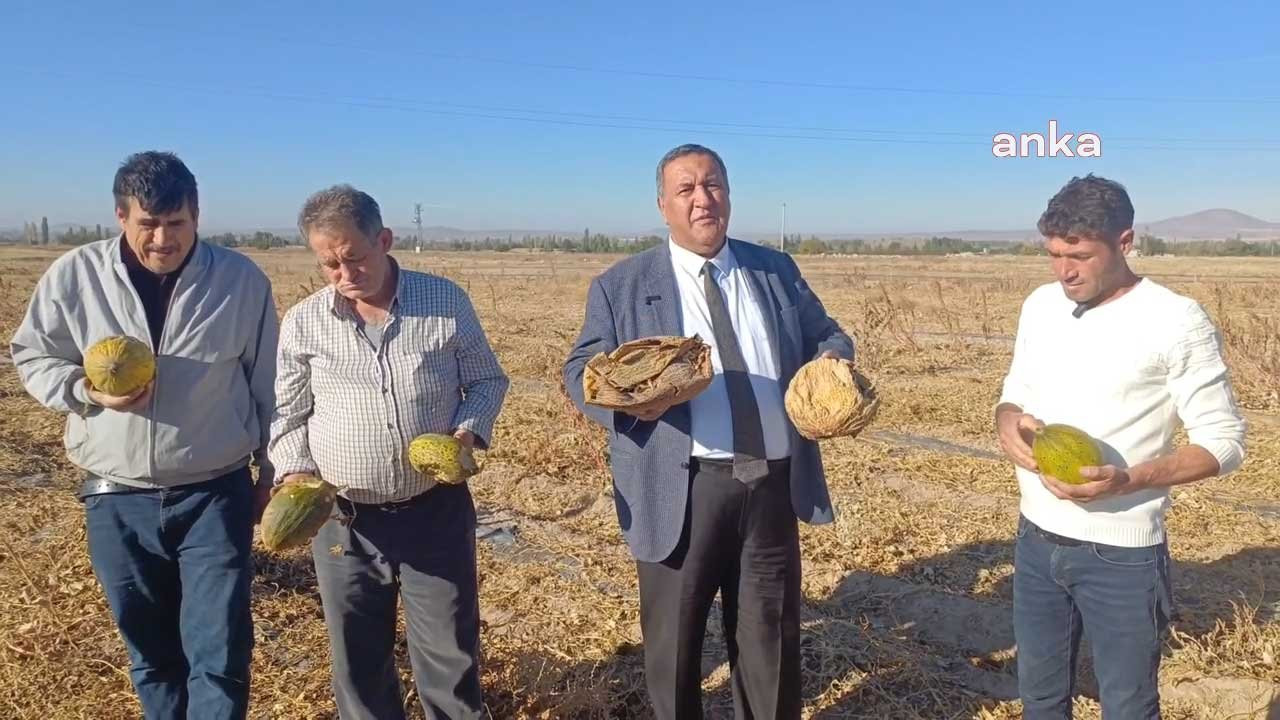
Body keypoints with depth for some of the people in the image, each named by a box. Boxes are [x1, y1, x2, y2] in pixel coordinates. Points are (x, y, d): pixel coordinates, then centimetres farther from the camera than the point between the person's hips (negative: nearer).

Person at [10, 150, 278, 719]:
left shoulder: (242, 280, -6)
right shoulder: (73, 276, -5)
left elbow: (268, 384, 3)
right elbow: (31, 356, 9)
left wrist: (273, 469, 8)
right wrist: (87, 391, -12)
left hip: (215, 495, -2)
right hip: (117, 500, 2)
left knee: (220, 656, -1)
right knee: (150, 653, 18)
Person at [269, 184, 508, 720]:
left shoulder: (447, 302, -5)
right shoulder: (302, 323, -2)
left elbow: (487, 381, 5)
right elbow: (288, 415, 6)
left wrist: (469, 432, -14)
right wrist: (295, 473, -11)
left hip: (437, 511, -1)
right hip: (342, 518, 1)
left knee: (450, 657, 10)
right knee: (358, 661, 16)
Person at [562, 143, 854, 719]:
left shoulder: (777, 271, 11)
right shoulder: (620, 286, 1)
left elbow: (827, 336, 19)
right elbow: (580, 372, 0)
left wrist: (832, 360, -6)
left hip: (774, 483, 3)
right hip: (683, 491, -3)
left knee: (772, 638, 17)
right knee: (673, 641, 12)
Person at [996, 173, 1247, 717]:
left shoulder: (1176, 321, -13)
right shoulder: (1040, 305, 3)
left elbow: (1224, 441, -11)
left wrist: (1128, 480, -26)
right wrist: (1008, 424, -11)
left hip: (1122, 554, -5)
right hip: (1037, 540, 5)